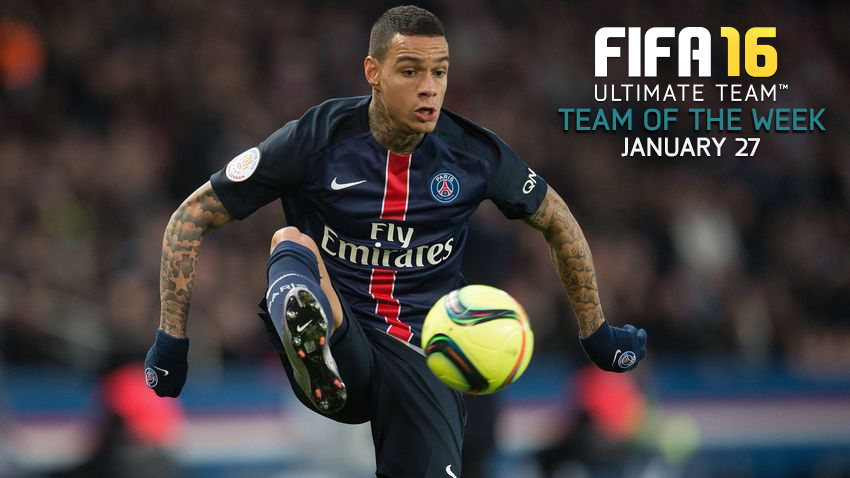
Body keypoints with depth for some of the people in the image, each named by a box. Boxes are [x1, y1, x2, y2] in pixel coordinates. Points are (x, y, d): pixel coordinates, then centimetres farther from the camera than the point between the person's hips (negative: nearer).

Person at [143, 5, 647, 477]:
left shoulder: (474, 153, 1)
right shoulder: (316, 139, -7)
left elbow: (558, 223, 19)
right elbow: (191, 218, -1)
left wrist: (596, 334, 24)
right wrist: (172, 338, -6)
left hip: (426, 357, 2)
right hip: (341, 352, -2)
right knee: (291, 241, -33)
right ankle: (312, 358, -66)